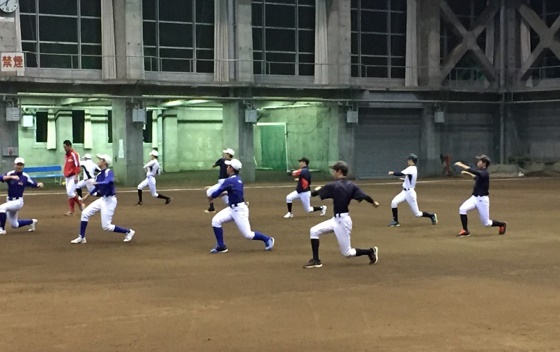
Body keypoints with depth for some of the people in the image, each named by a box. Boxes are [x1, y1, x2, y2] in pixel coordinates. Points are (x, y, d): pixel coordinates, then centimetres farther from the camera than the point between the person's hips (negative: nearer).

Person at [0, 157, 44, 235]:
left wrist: (39, 185, -20)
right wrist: (11, 177, -38)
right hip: (10, 201, 4)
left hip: (18, 201, -4)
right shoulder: (10, 174, -6)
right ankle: (31, 222, 36)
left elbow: (33, 184, 2)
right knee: (14, 225, 14)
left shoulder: (25, 177, -7)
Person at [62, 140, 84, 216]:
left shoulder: (74, 154, -12)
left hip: (73, 177, -9)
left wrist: (76, 176, -23)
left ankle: (80, 204, 2)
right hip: (67, 177, 9)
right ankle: (71, 210, 11)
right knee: (69, 193, 7)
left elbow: (77, 166, -18)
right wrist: (65, 176, 18)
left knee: (70, 192, -16)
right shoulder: (66, 155, 14)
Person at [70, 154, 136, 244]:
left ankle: (128, 232, 7)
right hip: (102, 199, 9)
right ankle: (81, 237, 14)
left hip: (109, 200, -9)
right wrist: (88, 195, 18)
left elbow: (108, 182, -38)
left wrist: (95, 183, -41)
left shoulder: (109, 172, -17)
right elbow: (97, 187, 21)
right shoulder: (99, 174, 7)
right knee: (85, 213, 6)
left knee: (106, 226, -7)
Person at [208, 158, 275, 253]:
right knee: (216, 220, -2)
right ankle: (221, 246, 4)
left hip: (240, 210, -9)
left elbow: (217, 193, -14)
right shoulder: (238, 179, 6)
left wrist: (211, 195, 6)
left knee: (248, 235, -2)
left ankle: (267, 239, 17)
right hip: (232, 208, 9)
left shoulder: (229, 181, -20)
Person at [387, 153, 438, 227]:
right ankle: (395, 221, -5)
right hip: (405, 192, 9)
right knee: (394, 202, -11)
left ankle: (432, 216, 23)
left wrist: (392, 173, -15)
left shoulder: (411, 168, -19)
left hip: (410, 193, -9)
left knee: (417, 214, 2)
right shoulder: (414, 169, 10)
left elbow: (401, 174, -29)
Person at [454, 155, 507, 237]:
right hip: (474, 197, 8)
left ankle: (502, 224, 30)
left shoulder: (484, 173, -19)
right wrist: (468, 174, 23)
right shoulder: (481, 173, 8)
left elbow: (473, 170, -36)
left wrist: (461, 165, -33)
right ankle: (465, 231, -11)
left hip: (482, 199, -8)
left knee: (486, 223, 3)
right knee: (462, 209, -18)